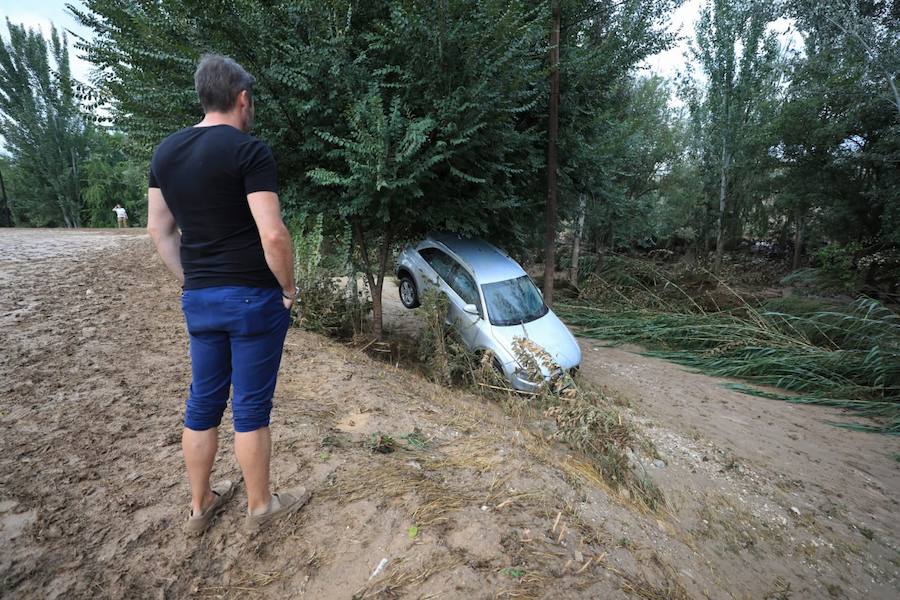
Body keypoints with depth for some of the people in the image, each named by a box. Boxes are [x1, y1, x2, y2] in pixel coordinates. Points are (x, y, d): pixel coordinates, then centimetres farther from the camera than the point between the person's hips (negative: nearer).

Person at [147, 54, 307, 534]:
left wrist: (190, 280, 17)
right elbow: (272, 234, -20)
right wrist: (289, 289, -8)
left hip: (198, 300, 7)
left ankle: (200, 506, 34)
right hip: (253, 298, -6)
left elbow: (159, 229, 13)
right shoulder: (248, 150, -13)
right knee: (251, 407, 6)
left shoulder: (165, 152, 10)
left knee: (203, 403, 17)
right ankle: (260, 506, 25)